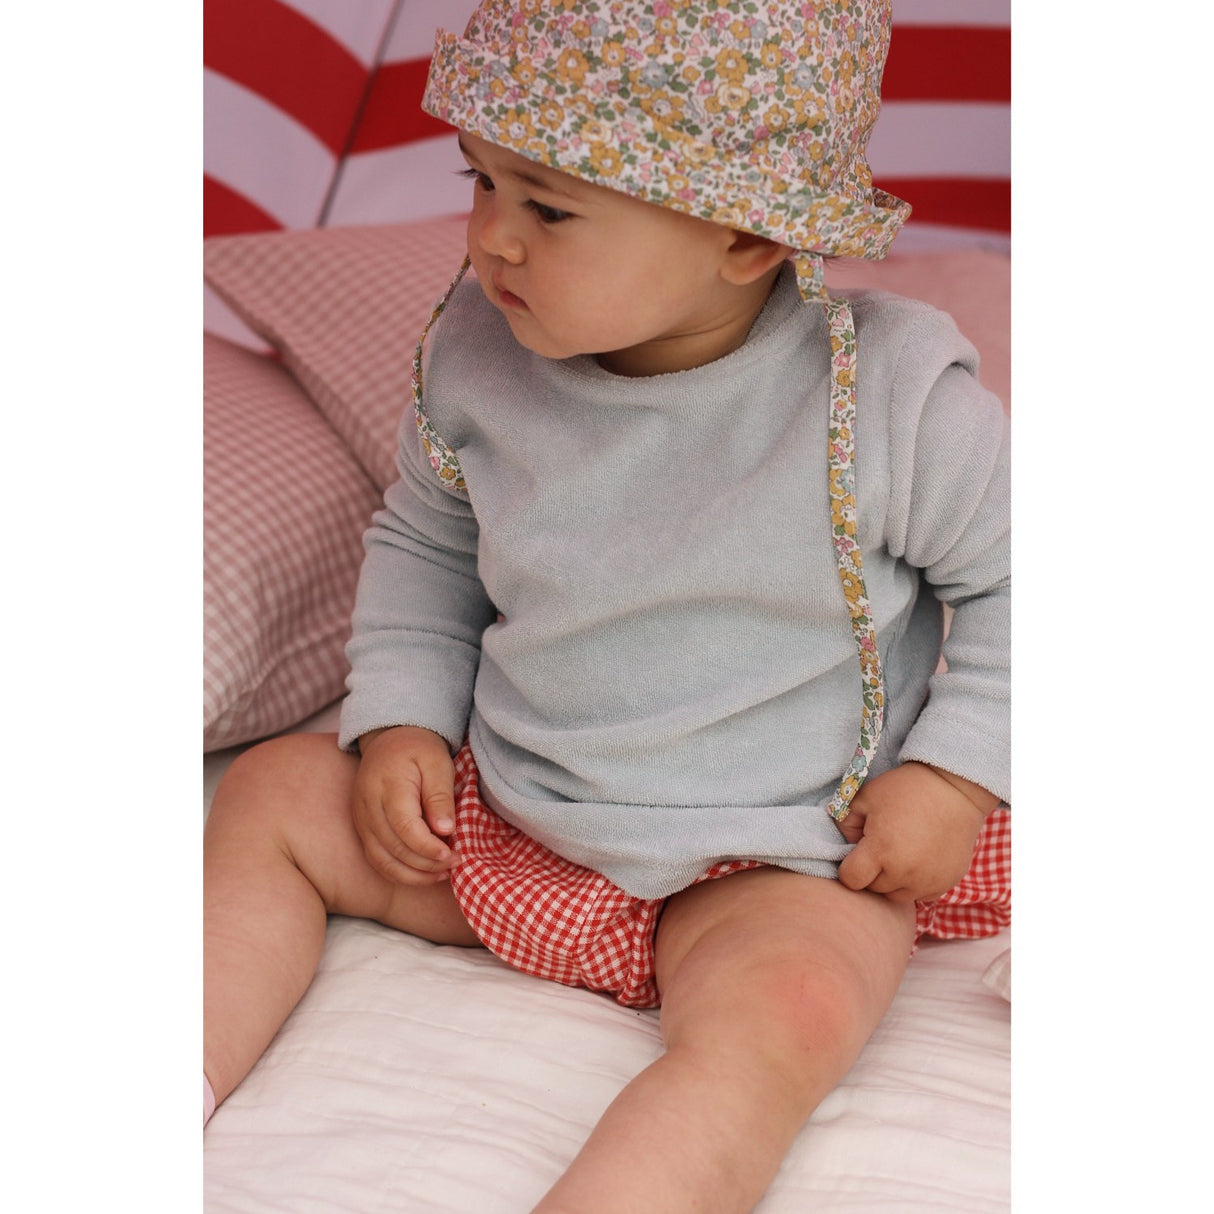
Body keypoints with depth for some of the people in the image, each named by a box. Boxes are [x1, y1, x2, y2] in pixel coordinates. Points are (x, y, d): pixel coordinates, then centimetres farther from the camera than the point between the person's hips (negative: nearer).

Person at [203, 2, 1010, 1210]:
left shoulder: (893, 401, -18)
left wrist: (956, 774, -11)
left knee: (783, 1014, -34)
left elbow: (1013, 572, -4)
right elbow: (423, 543, 12)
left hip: (780, 868, -4)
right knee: (275, 792, 1)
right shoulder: (474, 361, -7)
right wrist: (403, 718, 0)